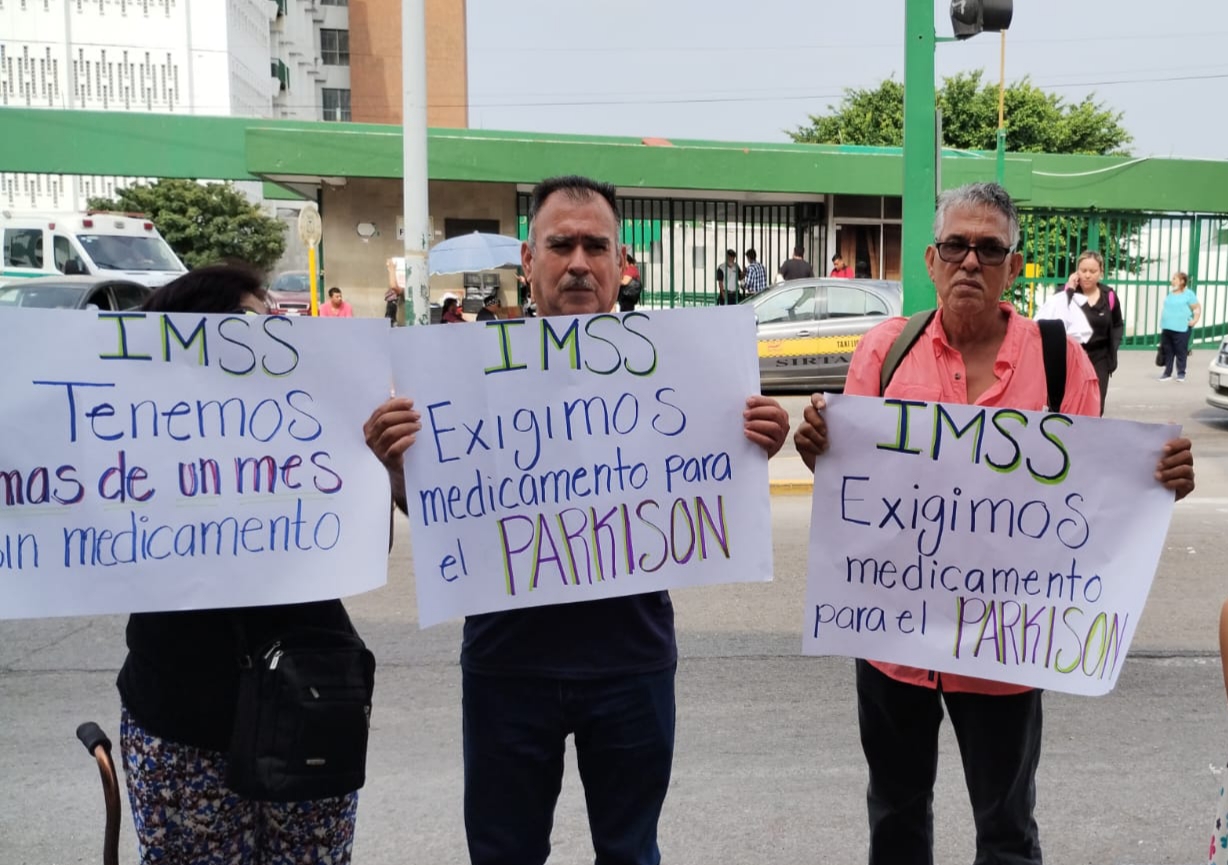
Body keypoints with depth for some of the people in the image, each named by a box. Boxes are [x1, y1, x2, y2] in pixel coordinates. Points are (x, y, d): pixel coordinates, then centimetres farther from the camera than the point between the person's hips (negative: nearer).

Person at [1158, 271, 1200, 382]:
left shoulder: (1188, 294, -3)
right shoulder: (1170, 294, 16)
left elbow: (1197, 308, -4)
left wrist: (1195, 320, -16)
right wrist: (1162, 321, 15)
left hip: (1181, 328, -6)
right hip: (1167, 328, 6)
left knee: (1181, 352, -1)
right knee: (1167, 351, 7)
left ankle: (1181, 373, 8)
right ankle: (1167, 373, 13)